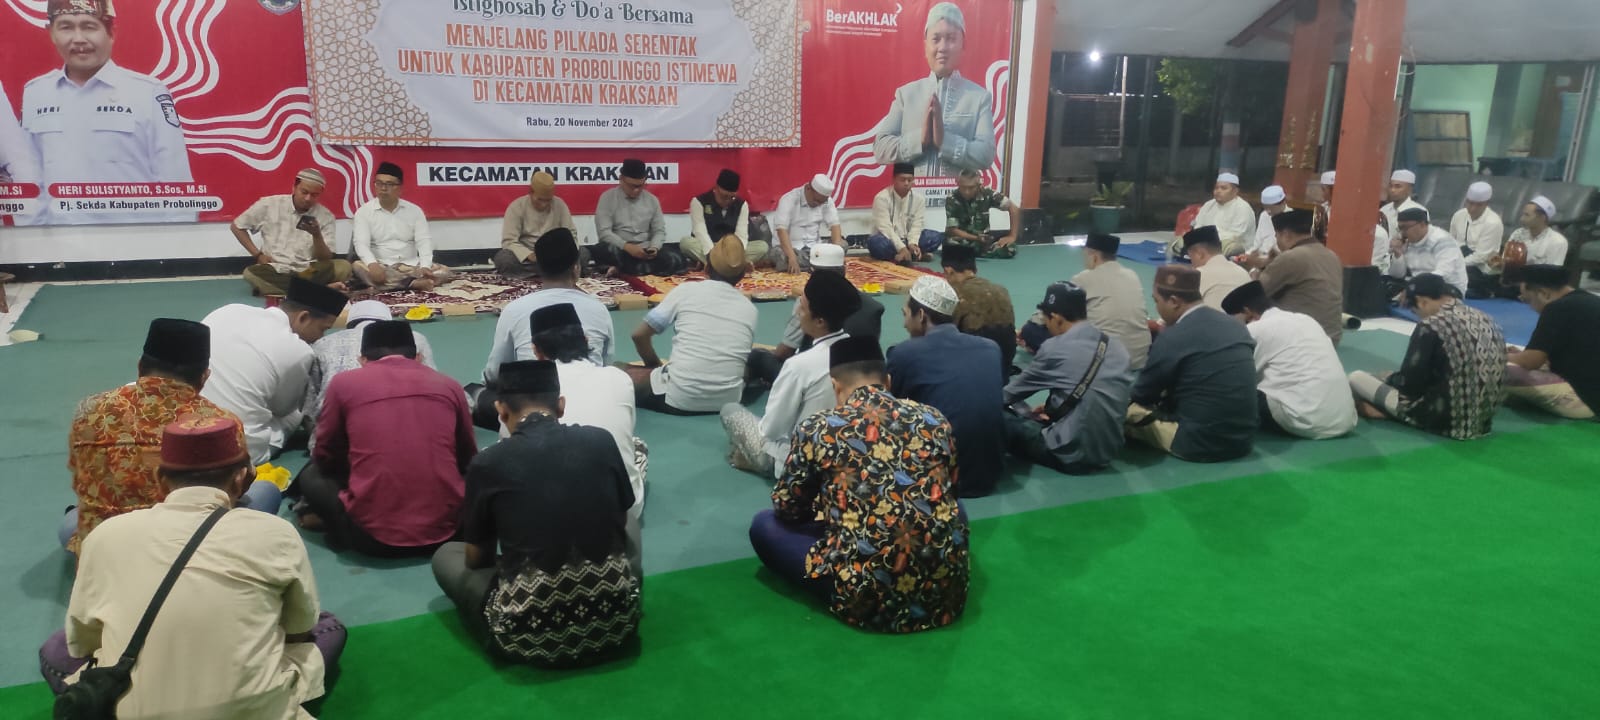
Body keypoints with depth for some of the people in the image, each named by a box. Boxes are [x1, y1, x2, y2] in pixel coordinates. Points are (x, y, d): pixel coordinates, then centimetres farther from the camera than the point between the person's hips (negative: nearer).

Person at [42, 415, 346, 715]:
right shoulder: (276, 534, -7)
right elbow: (302, 628, 9)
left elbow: (79, 643, 13)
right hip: (254, 712, 0)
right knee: (329, 628, 23)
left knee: (56, 650, 25)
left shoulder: (106, 536, -2)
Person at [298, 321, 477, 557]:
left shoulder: (344, 383, 4)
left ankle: (345, 531, 5)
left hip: (372, 535, -1)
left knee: (311, 475, 25)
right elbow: (468, 460, 21)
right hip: (446, 529, 1)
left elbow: (324, 459, 17)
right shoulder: (448, 384, 8)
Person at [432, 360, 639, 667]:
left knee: (446, 555, 21)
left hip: (531, 636, -3)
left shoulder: (488, 464, -7)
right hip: (614, 623, 4)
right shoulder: (601, 441, 0)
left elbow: (477, 559, 10)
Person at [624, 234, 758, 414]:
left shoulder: (686, 290, 2)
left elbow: (640, 335, 4)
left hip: (679, 398, -2)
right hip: (728, 400, 2)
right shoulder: (749, 308, 9)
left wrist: (655, 365, 24)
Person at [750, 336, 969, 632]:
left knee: (763, 524, 15)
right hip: (946, 592, 5)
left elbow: (786, 508, 13)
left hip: (867, 598, -4)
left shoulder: (818, 428, -2)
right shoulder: (933, 419, 7)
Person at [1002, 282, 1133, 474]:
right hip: (1110, 450, 6)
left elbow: (1010, 393, 4)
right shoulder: (1116, 345, 4)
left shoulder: (1055, 348, -12)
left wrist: (1029, 413, 24)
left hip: (1071, 454, -6)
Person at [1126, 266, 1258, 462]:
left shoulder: (1173, 338, -15)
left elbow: (1141, 395, -2)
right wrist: (1164, 395, 26)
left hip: (1199, 444, -7)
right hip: (1243, 440, 7)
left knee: (1128, 407, 4)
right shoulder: (1236, 326, 6)